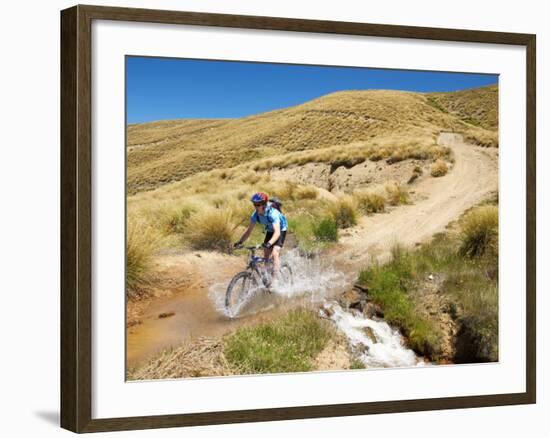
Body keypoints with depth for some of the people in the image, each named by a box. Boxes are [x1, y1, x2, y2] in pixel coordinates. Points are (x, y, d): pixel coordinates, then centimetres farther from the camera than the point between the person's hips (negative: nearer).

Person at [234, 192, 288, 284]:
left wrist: (269, 243, -62)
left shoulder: (272, 213, -37)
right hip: (270, 231, 7)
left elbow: (277, 232, -47)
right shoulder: (255, 214, -19)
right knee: (266, 256, 5)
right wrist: (240, 242, -25)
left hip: (280, 230, -7)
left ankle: (274, 279, -26)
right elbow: (249, 230, -12)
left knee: (275, 253, -23)